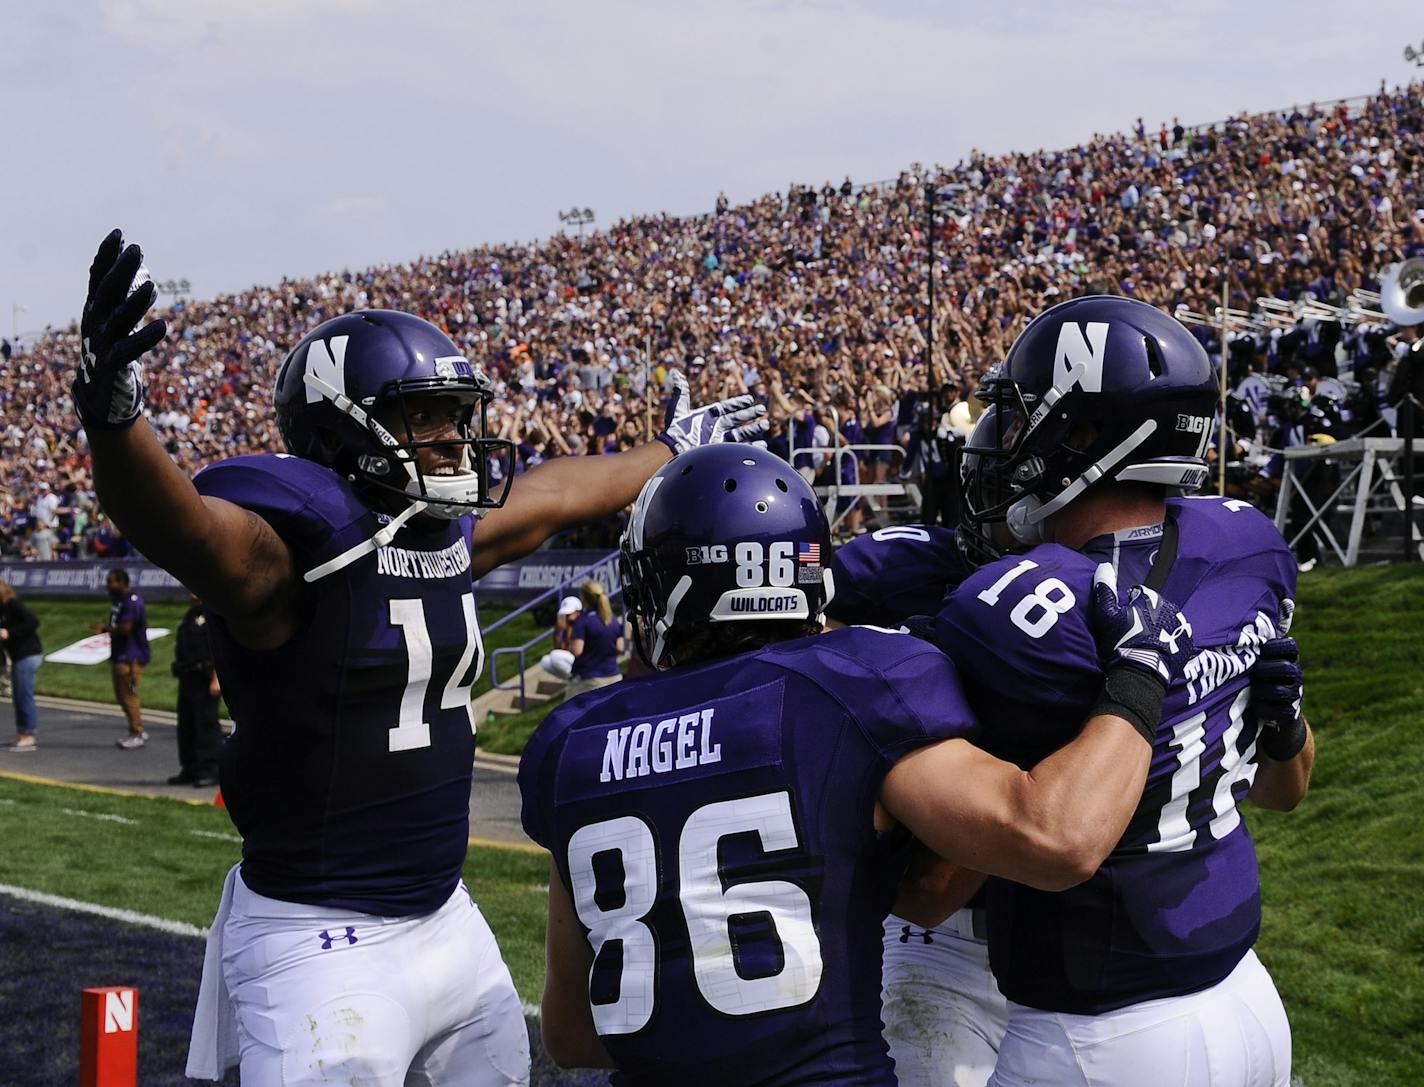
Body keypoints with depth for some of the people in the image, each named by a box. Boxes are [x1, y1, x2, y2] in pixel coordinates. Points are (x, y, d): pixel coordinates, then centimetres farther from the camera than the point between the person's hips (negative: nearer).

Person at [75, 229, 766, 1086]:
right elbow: (178, 519, -38)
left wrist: (671, 452, 39)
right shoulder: (294, 543, -18)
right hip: (323, 945, -8)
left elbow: (551, 497, 25)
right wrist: (113, 415, -58)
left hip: (447, 920, 8)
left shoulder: (448, 537, 6)